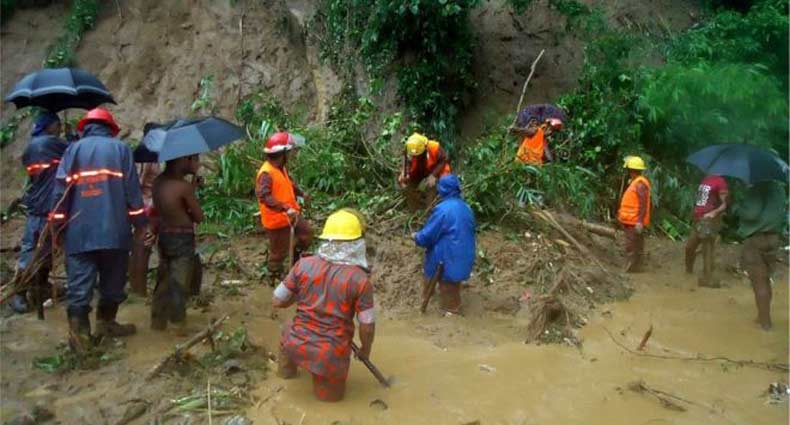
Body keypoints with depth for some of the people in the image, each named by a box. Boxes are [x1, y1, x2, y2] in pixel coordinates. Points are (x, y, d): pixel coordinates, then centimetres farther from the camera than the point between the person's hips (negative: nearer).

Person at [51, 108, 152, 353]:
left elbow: (61, 189, 1)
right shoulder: (120, 148, 6)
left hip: (79, 232, 1)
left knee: (79, 284, 1)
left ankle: (79, 334, -5)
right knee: (112, 282, 15)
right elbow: (132, 190, 0)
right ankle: (105, 323, 24)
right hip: (114, 230, 0)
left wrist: (57, 227, 4)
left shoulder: (73, 149, 8)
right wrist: (140, 225, 2)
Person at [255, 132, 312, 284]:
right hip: (277, 220, -9)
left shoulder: (281, 168, 4)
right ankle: (275, 277, 29)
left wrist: (302, 193, 33)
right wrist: (286, 208, -49)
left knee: (307, 233, 16)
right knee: (279, 252, 8)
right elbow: (264, 195, -42)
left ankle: (295, 254, 39)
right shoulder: (266, 173, -27)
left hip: (290, 215, 9)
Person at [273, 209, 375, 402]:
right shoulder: (360, 278, -17)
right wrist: (365, 349, 9)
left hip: (297, 346, 2)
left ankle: (287, 370, 35)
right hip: (330, 355, -2)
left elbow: (277, 301, -2)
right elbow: (367, 326, -11)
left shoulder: (304, 265, -10)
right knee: (331, 394, 28)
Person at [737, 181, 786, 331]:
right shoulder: (779, 190, 8)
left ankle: (765, 322, 5)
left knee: (759, 283, 1)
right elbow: (784, 214, 12)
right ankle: (763, 317, 26)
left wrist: (740, 208, -6)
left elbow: (752, 214, -24)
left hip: (755, 240, -7)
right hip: (773, 239, 7)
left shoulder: (758, 189, -16)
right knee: (765, 281, 18)